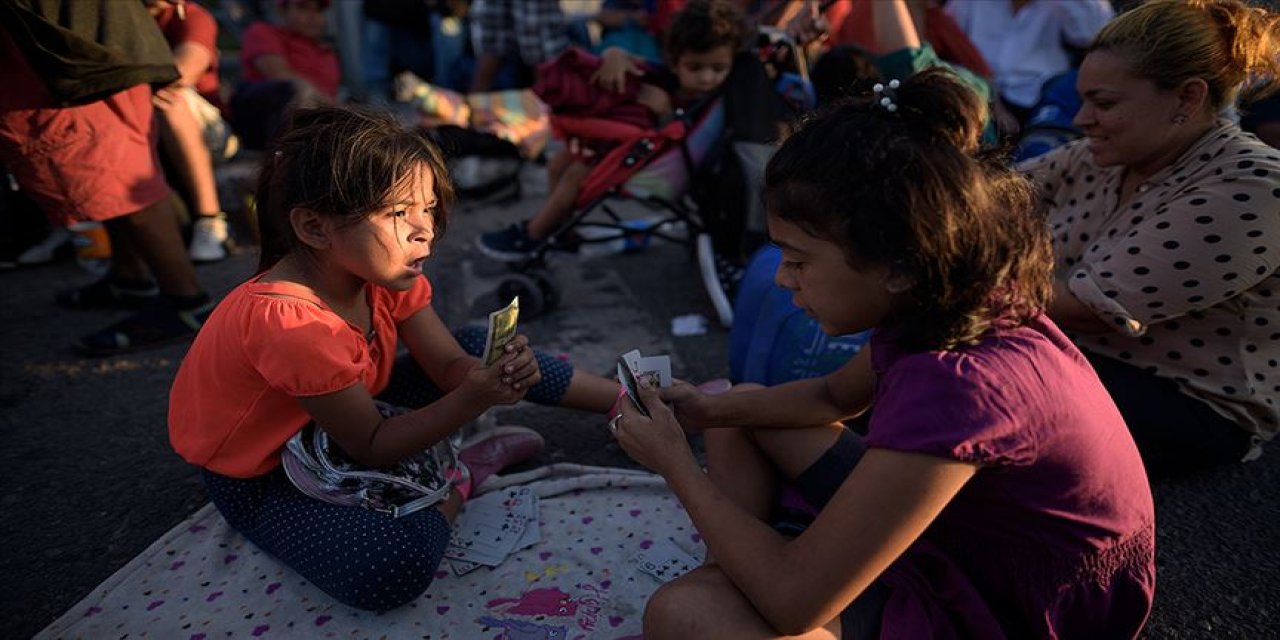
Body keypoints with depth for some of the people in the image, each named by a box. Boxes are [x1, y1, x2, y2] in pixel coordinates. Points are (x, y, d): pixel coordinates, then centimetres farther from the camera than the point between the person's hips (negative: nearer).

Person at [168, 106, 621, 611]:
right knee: (395, 568, -33)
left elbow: (449, 364, -12)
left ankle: (625, 398, 6)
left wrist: (495, 372, -34)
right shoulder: (288, 322, -37)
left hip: (341, 407, 7)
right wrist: (473, 399, -38)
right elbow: (372, 447, -27)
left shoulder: (382, 268, -15)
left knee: (482, 351, -2)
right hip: (259, 475, -7)